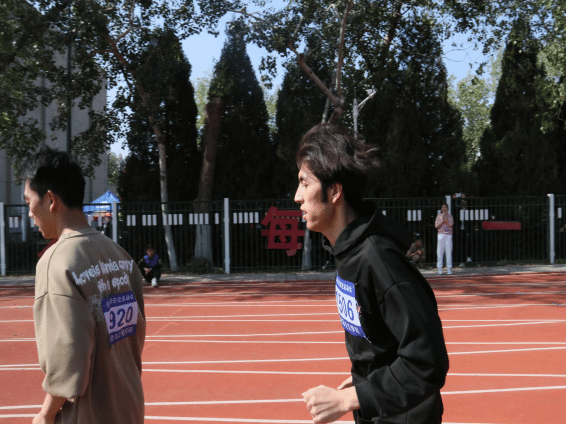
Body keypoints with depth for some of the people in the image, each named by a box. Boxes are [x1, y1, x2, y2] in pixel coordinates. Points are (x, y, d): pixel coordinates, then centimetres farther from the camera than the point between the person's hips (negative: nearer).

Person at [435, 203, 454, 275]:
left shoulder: (450, 216, 12)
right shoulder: (439, 216, 9)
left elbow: (450, 224, -4)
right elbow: (437, 226, 0)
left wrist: (446, 217, -7)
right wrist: (443, 221, -10)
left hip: (449, 235, 1)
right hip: (441, 234, -1)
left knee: (449, 251, -3)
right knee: (440, 252, -4)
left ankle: (449, 268, 1)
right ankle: (439, 268, -1)